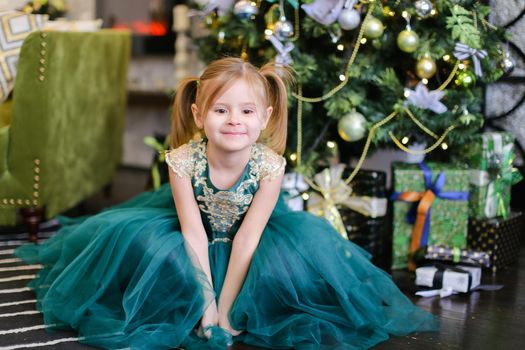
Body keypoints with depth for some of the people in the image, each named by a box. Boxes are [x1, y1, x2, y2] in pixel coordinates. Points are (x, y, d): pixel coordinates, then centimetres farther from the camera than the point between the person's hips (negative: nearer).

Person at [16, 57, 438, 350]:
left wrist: (225, 310, -26)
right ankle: (188, 314, -8)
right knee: (143, 239, -26)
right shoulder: (183, 160, -28)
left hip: (248, 247, 0)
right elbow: (193, 234, -25)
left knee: (293, 253, -27)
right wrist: (205, 305, -27)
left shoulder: (270, 165, -28)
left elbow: (246, 239, -26)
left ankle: (246, 316, -6)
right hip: (197, 245, 1)